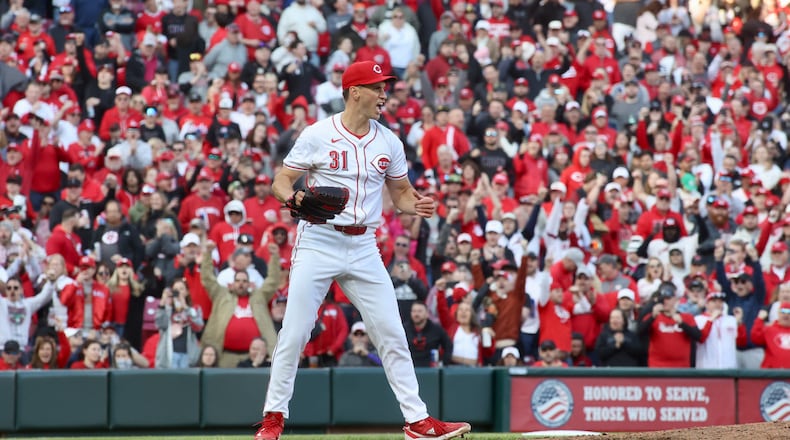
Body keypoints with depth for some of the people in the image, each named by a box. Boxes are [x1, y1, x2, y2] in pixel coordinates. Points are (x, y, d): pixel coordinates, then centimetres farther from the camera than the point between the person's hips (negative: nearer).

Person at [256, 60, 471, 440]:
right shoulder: (318, 135, -5)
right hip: (319, 242, -4)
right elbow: (281, 181, -3)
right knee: (294, 333, -7)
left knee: (392, 334, 2)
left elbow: (400, 191, 16)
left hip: (364, 248, 4)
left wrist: (416, 205, -6)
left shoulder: (389, 142, 8)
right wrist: (294, 198, -25)